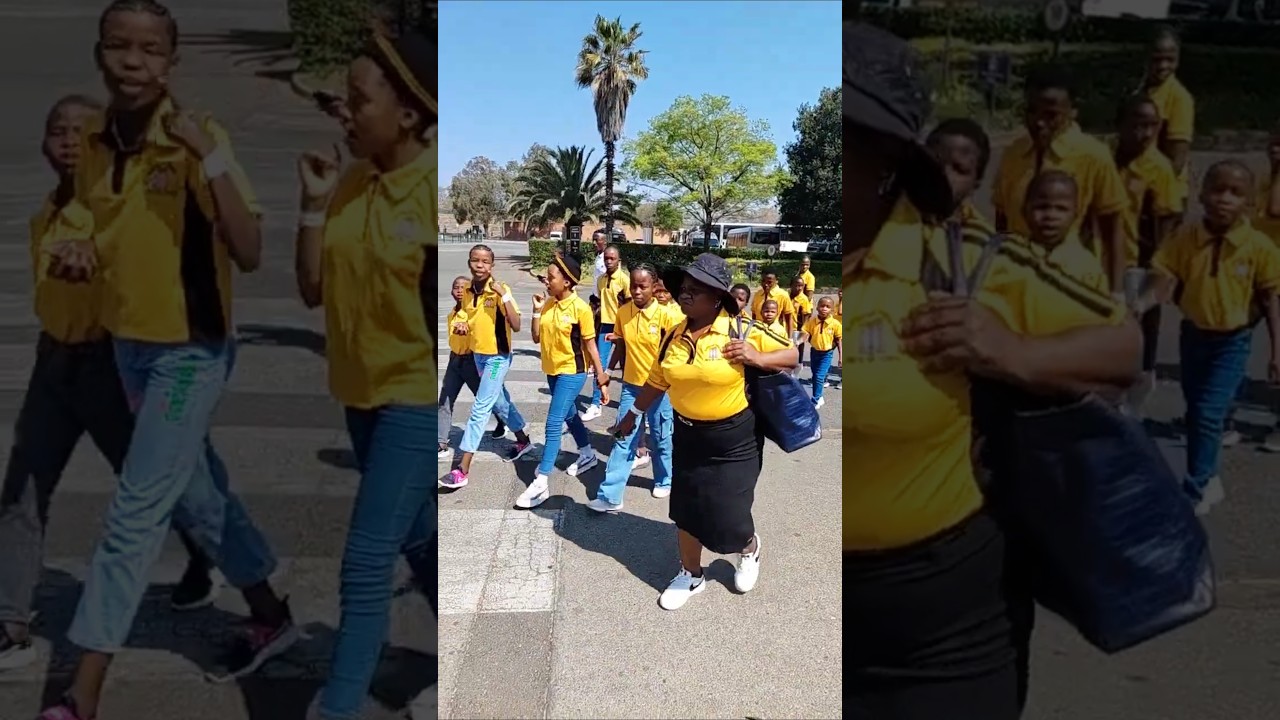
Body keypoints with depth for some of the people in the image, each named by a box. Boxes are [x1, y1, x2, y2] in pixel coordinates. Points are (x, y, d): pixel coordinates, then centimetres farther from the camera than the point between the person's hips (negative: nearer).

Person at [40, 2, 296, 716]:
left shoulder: (201, 138, -17)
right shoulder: (95, 142, 3)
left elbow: (250, 253, -25)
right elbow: (102, 238, 15)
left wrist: (212, 157, -32)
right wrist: (79, 254, -7)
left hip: (192, 350, -8)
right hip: (129, 346, 8)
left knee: (134, 517, -4)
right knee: (196, 494, 18)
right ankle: (271, 617, 37)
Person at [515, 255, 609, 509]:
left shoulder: (580, 308, -17)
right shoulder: (548, 304, 1)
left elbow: (590, 345, -12)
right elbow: (537, 338, 4)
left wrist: (602, 379, -10)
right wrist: (537, 311, -8)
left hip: (572, 372, -8)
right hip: (552, 370, 8)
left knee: (553, 424, -11)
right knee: (569, 415, 23)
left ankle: (541, 483, -9)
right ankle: (587, 454, 46)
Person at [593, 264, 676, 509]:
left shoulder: (667, 315, -15)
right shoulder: (623, 312, -2)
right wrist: (616, 340, -1)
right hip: (631, 385, 3)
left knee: (661, 438, 13)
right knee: (623, 439, 3)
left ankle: (664, 481, 37)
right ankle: (610, 496, 3)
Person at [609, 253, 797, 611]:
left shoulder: (742, 331, -16)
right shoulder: (674, 335, -2)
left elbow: (792, 354, -8)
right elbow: (657, 381, 10)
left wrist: (758, 359, -25)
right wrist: (633, 415, 17)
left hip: (734, 439, -4)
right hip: (688, 435, 4)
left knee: (726, 513, 0)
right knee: (686, 509, 10)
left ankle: (749, 548, 36)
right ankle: (691, 576, 33)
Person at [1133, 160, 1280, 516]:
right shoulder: (1184, 237, -10)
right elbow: (1165, 280, -11)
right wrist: (1140, 304, -32)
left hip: (1232, 341, -3)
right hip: (1193, 334, 3)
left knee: (1208, 414, -11)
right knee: (1195, 413, 16)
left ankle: (1194, 491, 2)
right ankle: (1209, 479, 36)